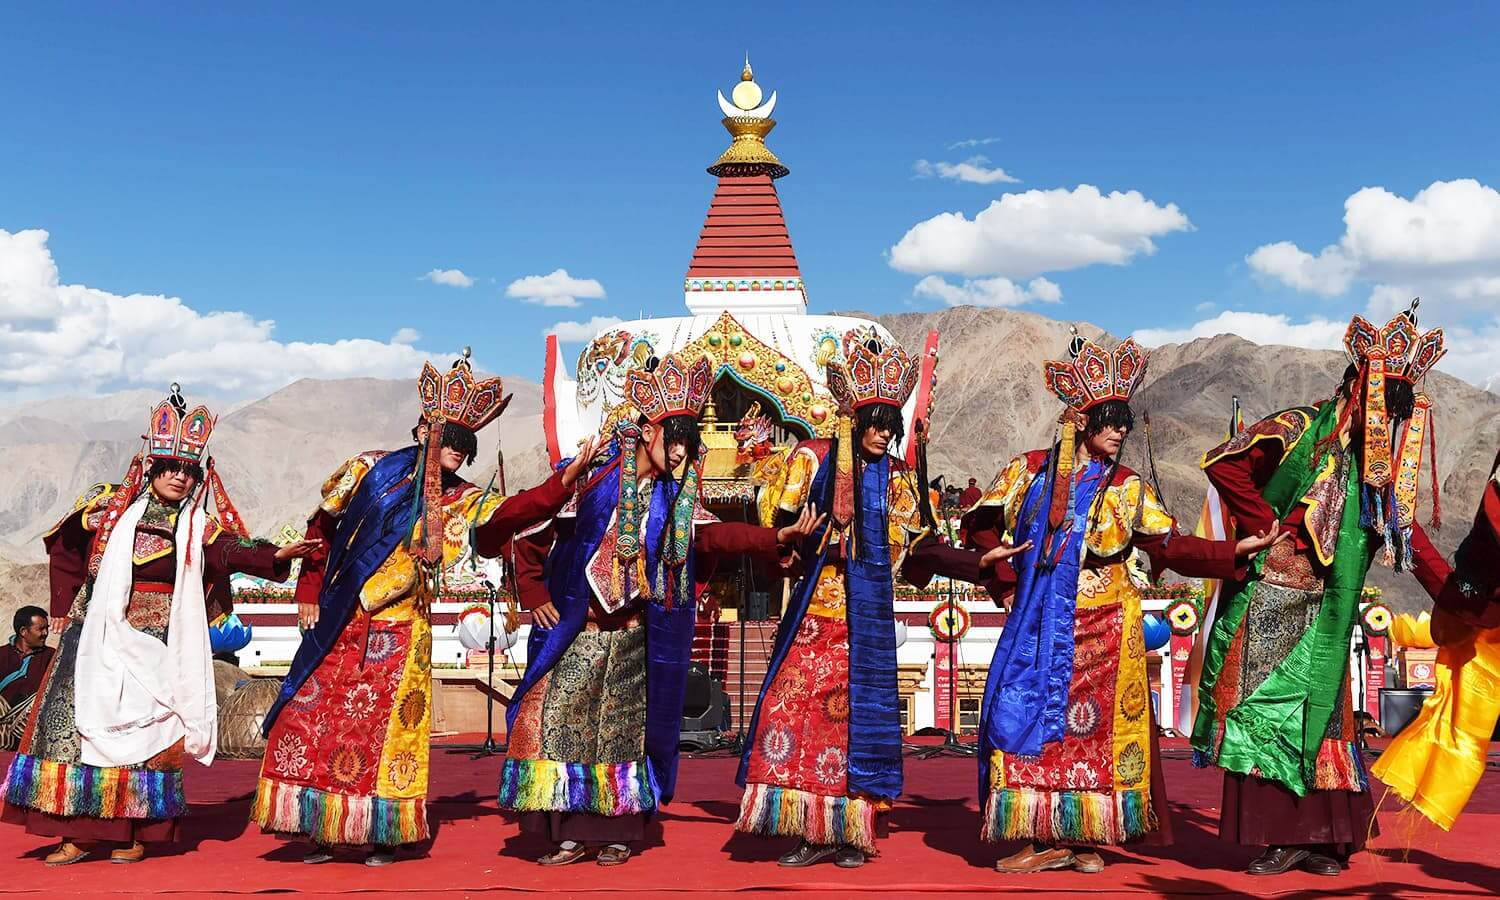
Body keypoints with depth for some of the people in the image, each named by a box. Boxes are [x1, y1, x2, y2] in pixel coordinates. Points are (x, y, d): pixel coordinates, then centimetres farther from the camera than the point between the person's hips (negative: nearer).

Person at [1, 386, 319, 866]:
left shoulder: (198, 528, 3)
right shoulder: (109, 508, 6)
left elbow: (234, 551, -15)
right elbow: (65, 553, 18)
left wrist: (275, 555, -33)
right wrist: (67, 609, 14)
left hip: (156, 646, -1)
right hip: (99, 637, 1)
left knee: (143, 732, -1)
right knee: (74, 723, -3)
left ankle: (135, 835, 8)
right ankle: (73, 835, 3)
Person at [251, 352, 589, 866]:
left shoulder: (461, 502, 0)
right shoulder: (370, 471, 1)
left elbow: (512, 514, -17)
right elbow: (321, 528, 9)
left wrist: (563, 482, -32)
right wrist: (309, 595, 5)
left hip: (399, 632, -1)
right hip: (336, 626, 1)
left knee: (384, 727, 0)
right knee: (316, 718, 2)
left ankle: (383, 835, 11)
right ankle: (321, 830, 14)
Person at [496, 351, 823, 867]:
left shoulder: (674, 497, 3)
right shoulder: (591, 480, -9)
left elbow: (716, 533, -9)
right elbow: (531, 534, -4)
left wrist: (778, 537, -22)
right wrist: (534, 595, -9)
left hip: (634, 634, 3)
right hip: (574, 628, -2)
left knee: (624, 732, 5)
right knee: (562, 722, -5)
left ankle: (617, 835, 13)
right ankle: (570, 835, 4)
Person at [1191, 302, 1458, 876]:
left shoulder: (1390, 460, 9)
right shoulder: (1302, 431, -9)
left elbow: (1406, 530, 16)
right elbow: (1221, 463, -14)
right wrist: (1268, 527, -13)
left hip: (1326, 614, 5)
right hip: (1270, 603, -5)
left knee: (1319, 715, 7)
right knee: (1267, 711, -3)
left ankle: (1320, 837, 14)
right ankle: (1278, 837, 4)